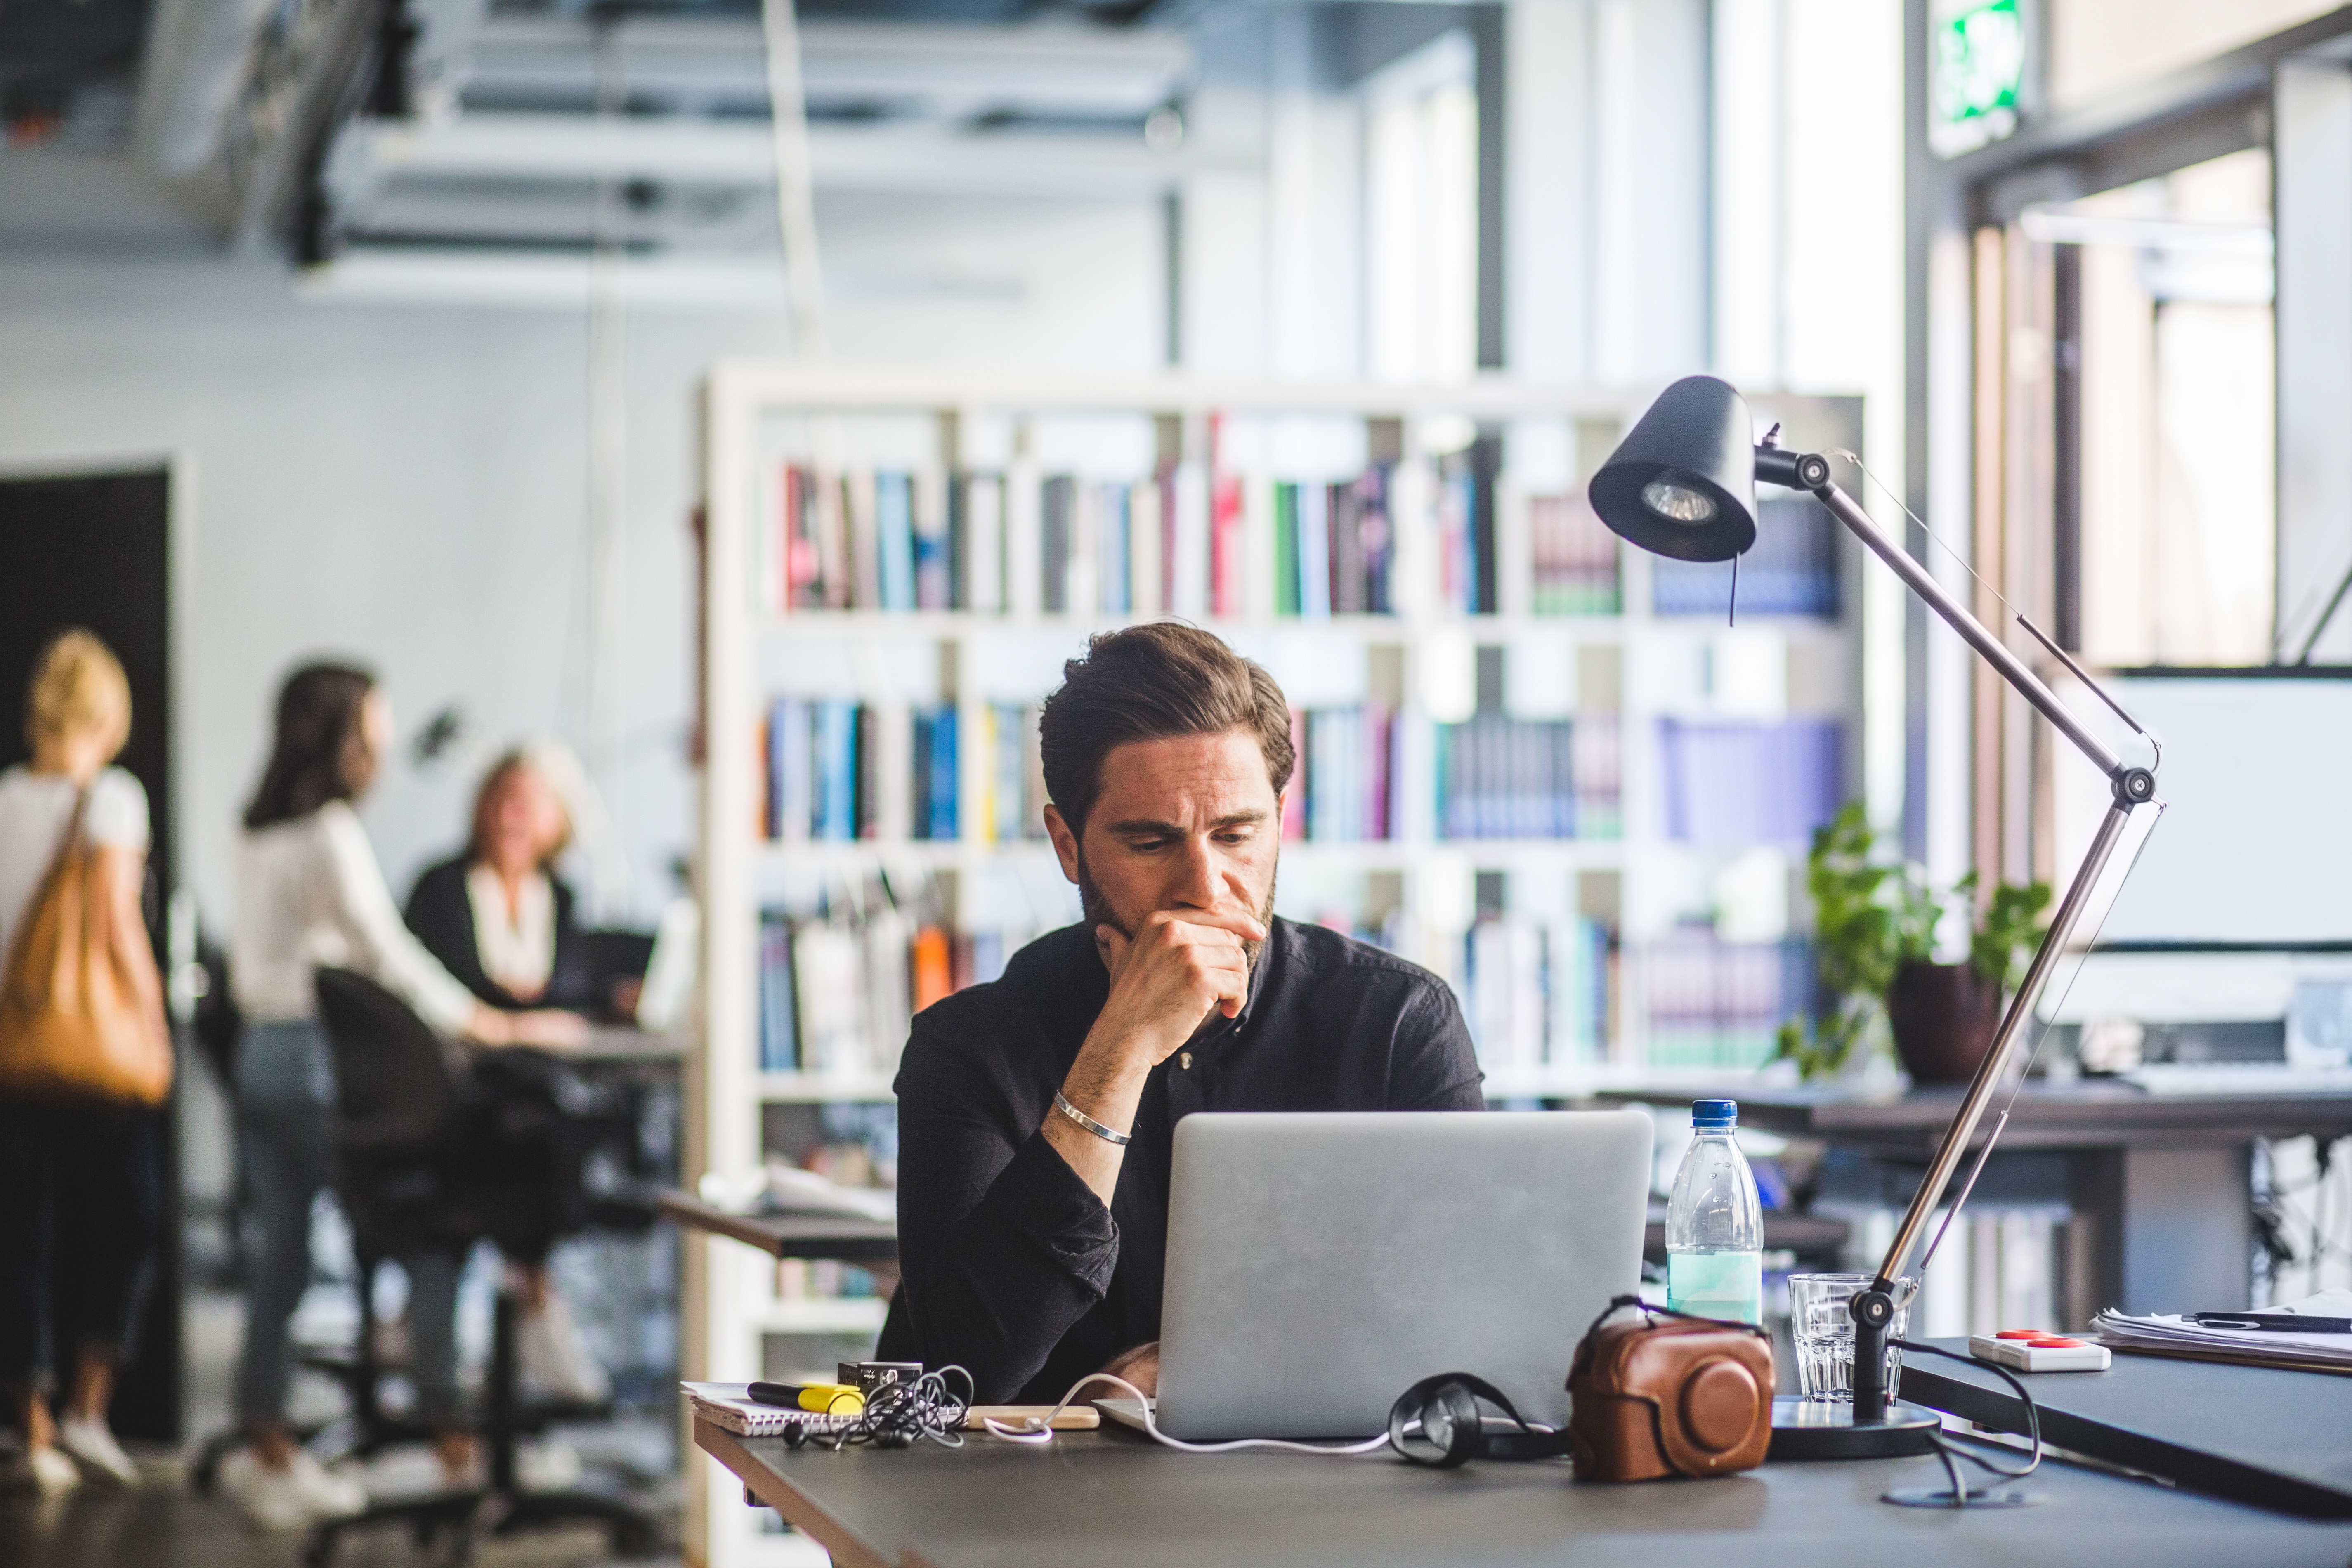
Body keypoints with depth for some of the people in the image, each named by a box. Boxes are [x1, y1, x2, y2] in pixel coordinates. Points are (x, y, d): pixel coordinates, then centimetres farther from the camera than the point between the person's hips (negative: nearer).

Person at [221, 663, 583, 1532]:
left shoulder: (258, 835, 13)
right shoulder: (330, 834, -13)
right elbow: (388, 953, -14)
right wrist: (497, 1027, -9)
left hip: (260, 1055, 8)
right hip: (317, 1059, -8)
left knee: (282, 1251, 11)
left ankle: (264, 1445, 12)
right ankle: (447, 1420, 1)